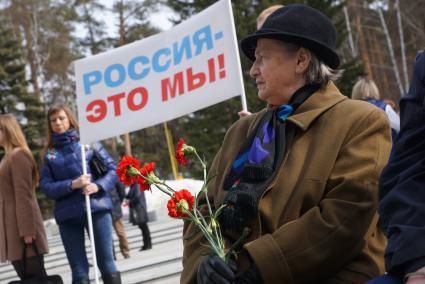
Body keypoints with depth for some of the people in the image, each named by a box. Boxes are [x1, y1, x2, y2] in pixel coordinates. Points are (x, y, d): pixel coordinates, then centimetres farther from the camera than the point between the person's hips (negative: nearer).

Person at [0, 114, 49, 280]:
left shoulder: (18, 156, -12)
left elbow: (23, 195, -18)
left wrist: (27, 230, -23)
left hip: (22, 229, -10)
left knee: (35, 277, -6)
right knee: (27, 277, 10)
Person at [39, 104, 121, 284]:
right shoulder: (49, 154, 9)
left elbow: (113, 169, 5)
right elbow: (46, 186, 0)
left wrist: (98, 186, -13)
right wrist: (72, 185, -15)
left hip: (97, 208, -1)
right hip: (67, 215, 1)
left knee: (107, 265, 1)